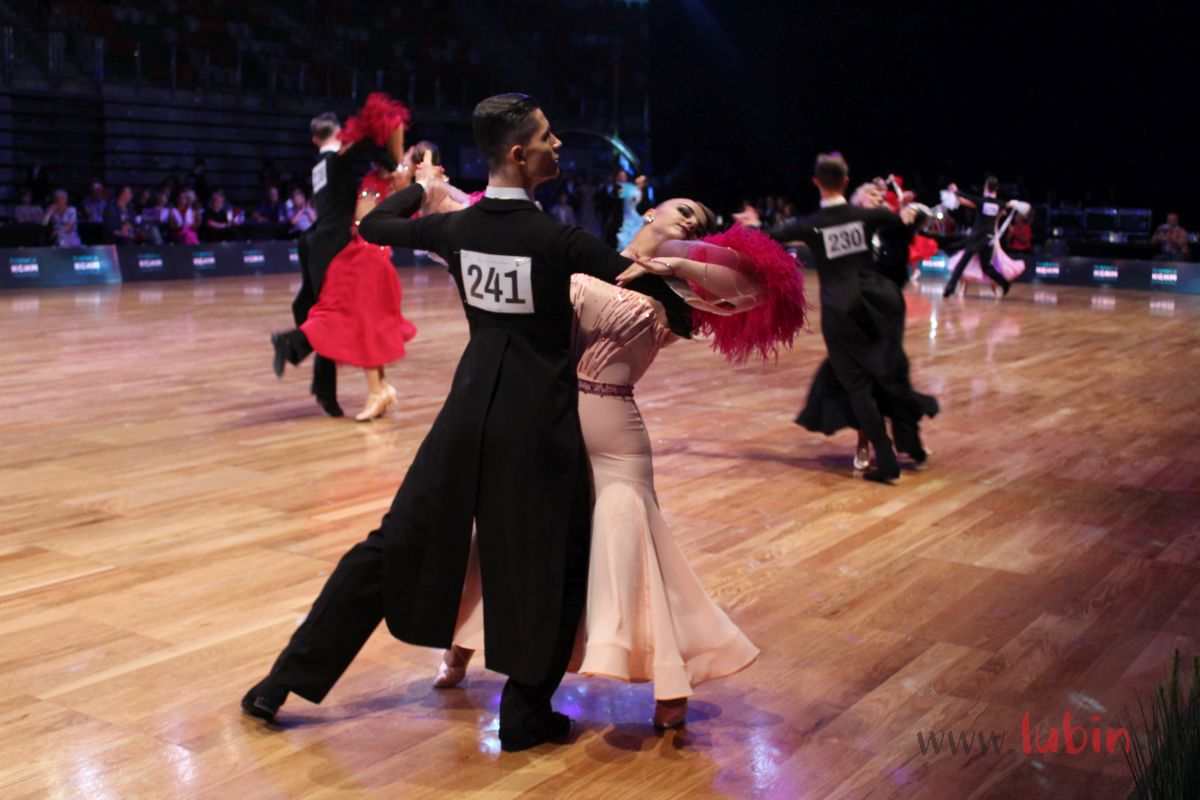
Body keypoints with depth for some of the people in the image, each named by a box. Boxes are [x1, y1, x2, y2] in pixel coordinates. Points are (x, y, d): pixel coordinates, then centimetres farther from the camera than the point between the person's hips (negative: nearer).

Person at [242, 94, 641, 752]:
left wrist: (420, 186, 33)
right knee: (555, 561, 12)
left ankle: (291, 676, 19)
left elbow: (373, 226, 15)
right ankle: (526, 715, 19)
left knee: (402, 538, 13)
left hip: (472, 406, 5)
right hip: (540, 417, -5)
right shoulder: (555, 238, -15)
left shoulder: (456, 227, -1)